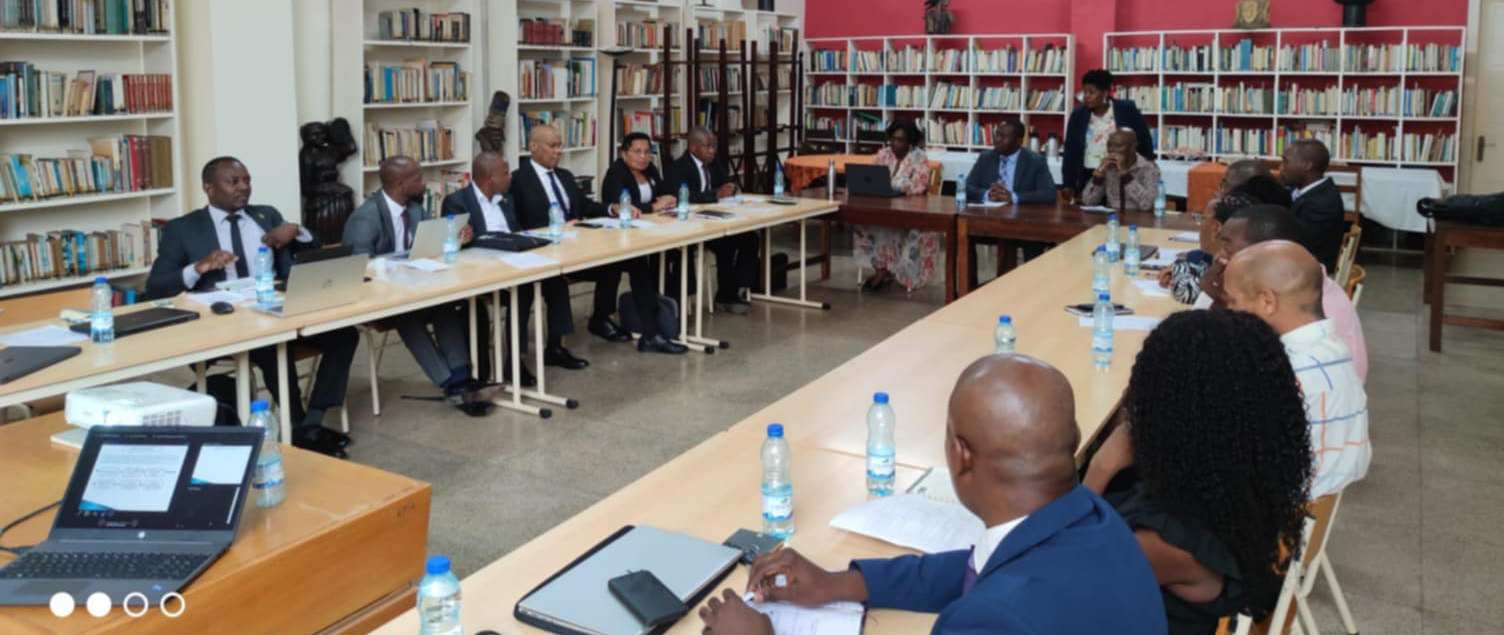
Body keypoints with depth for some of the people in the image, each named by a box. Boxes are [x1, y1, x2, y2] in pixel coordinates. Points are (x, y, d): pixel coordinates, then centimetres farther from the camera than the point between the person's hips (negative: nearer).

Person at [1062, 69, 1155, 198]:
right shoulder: (1078, 115, 3)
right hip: (1088, 178, 3)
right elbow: (1070, 152, 6)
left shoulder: (1127, 110, -4)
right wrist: (1068, 185, 0)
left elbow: (1145, 144, 3)